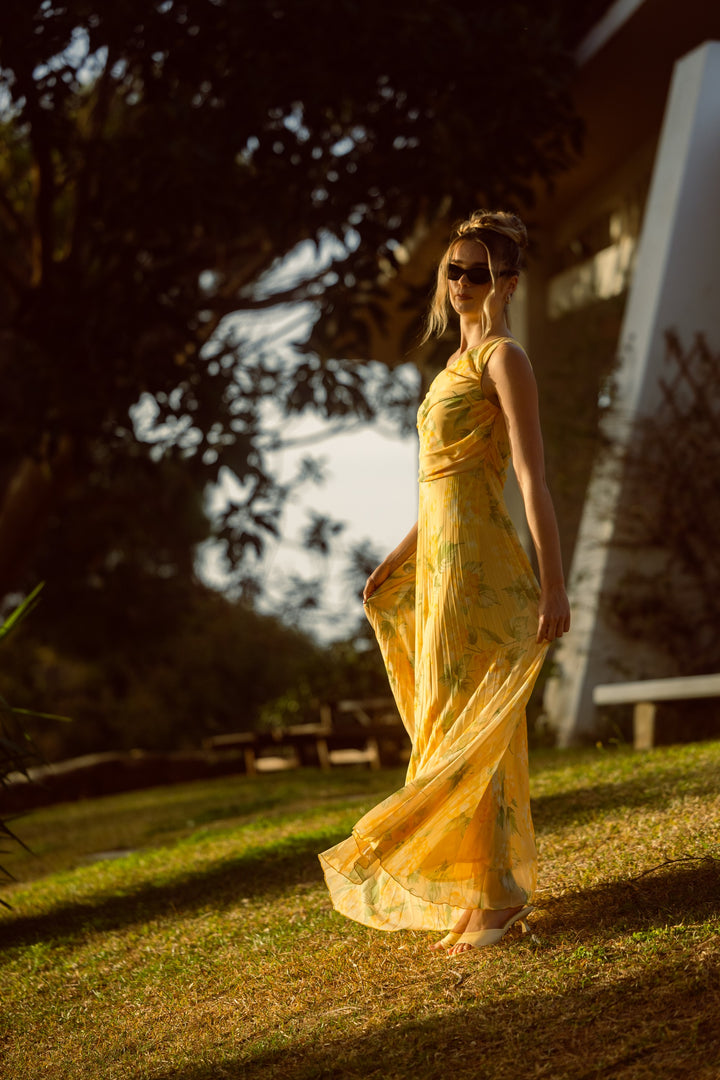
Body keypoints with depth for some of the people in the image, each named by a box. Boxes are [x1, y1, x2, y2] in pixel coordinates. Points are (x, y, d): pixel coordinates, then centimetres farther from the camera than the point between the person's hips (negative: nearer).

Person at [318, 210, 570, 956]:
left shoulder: (504, 357, -8)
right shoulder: (462, 360, 19)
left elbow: (531, 475, -16)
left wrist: (553, 584, -21)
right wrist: (394, 563, 24)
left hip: (477, 562, -9)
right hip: (439, 559, 9)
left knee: (465, 731, -6)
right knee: (454, 727, 11)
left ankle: (493, 894, 0)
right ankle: (496, 886, 19)